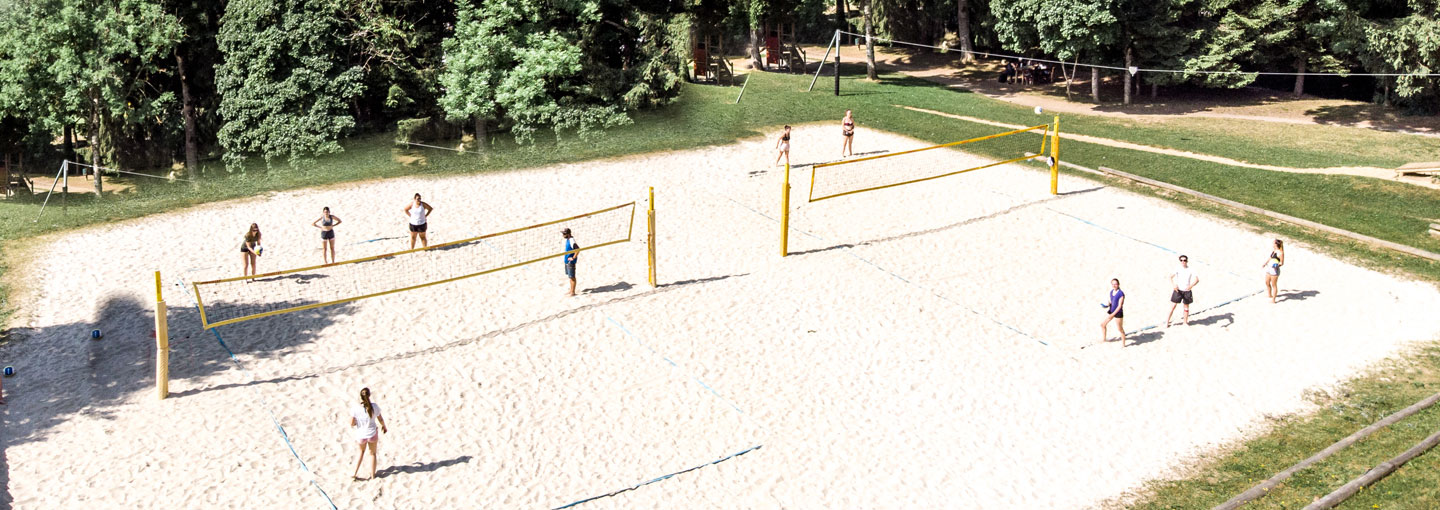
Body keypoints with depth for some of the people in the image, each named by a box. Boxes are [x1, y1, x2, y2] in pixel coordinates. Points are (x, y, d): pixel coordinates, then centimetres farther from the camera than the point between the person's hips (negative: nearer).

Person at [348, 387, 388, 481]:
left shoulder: (355, 409, -20)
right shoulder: (374, 406, -18)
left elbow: (351, 424, -11)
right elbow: (380, 419, -2)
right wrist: (384, 426, 19)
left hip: (360, 435, 1)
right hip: (372, 434, 0)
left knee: (361, 452, 29)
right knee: (372, 453, 22)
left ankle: (354, 474, 26)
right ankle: (372, 476, 33)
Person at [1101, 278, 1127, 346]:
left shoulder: (1121, 294, -21)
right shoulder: (1111, 292, 3)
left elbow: (1120, 306, -22)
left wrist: (1113, 314, -24)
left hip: (1118, 313, -7)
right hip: (1111, 311, 7)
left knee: (1120, 329, 6)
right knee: (1102, 324, 11)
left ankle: (1123, 343, 25)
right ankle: (1104, 338, 30)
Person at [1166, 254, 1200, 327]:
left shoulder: (1190, 270, -2)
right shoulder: (1178, 269, -4)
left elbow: (1197, 279, -2)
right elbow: (1170, 277, -2)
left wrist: (1191, 286, -18)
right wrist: (1173, 285, -16)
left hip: (1187, 291, 1)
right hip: (1178, 290, -1)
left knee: (1186, 306, 11)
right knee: (1173, 306, -3)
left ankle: (1185, 322, 26)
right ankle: (1167, 322, 2)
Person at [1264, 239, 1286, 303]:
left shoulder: (1280, 253, -14)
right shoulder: (1273, 251, 12)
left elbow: (1282, 263, -12)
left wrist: (1277, 265, -29)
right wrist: (1265, 263, 33)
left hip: (1274, 270, -9)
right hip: (1268, 269, 9)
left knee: (1274, 285, -1)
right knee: (1267, 283, 18)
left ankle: (1273, 299, 6)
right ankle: (1270, 295, 36)